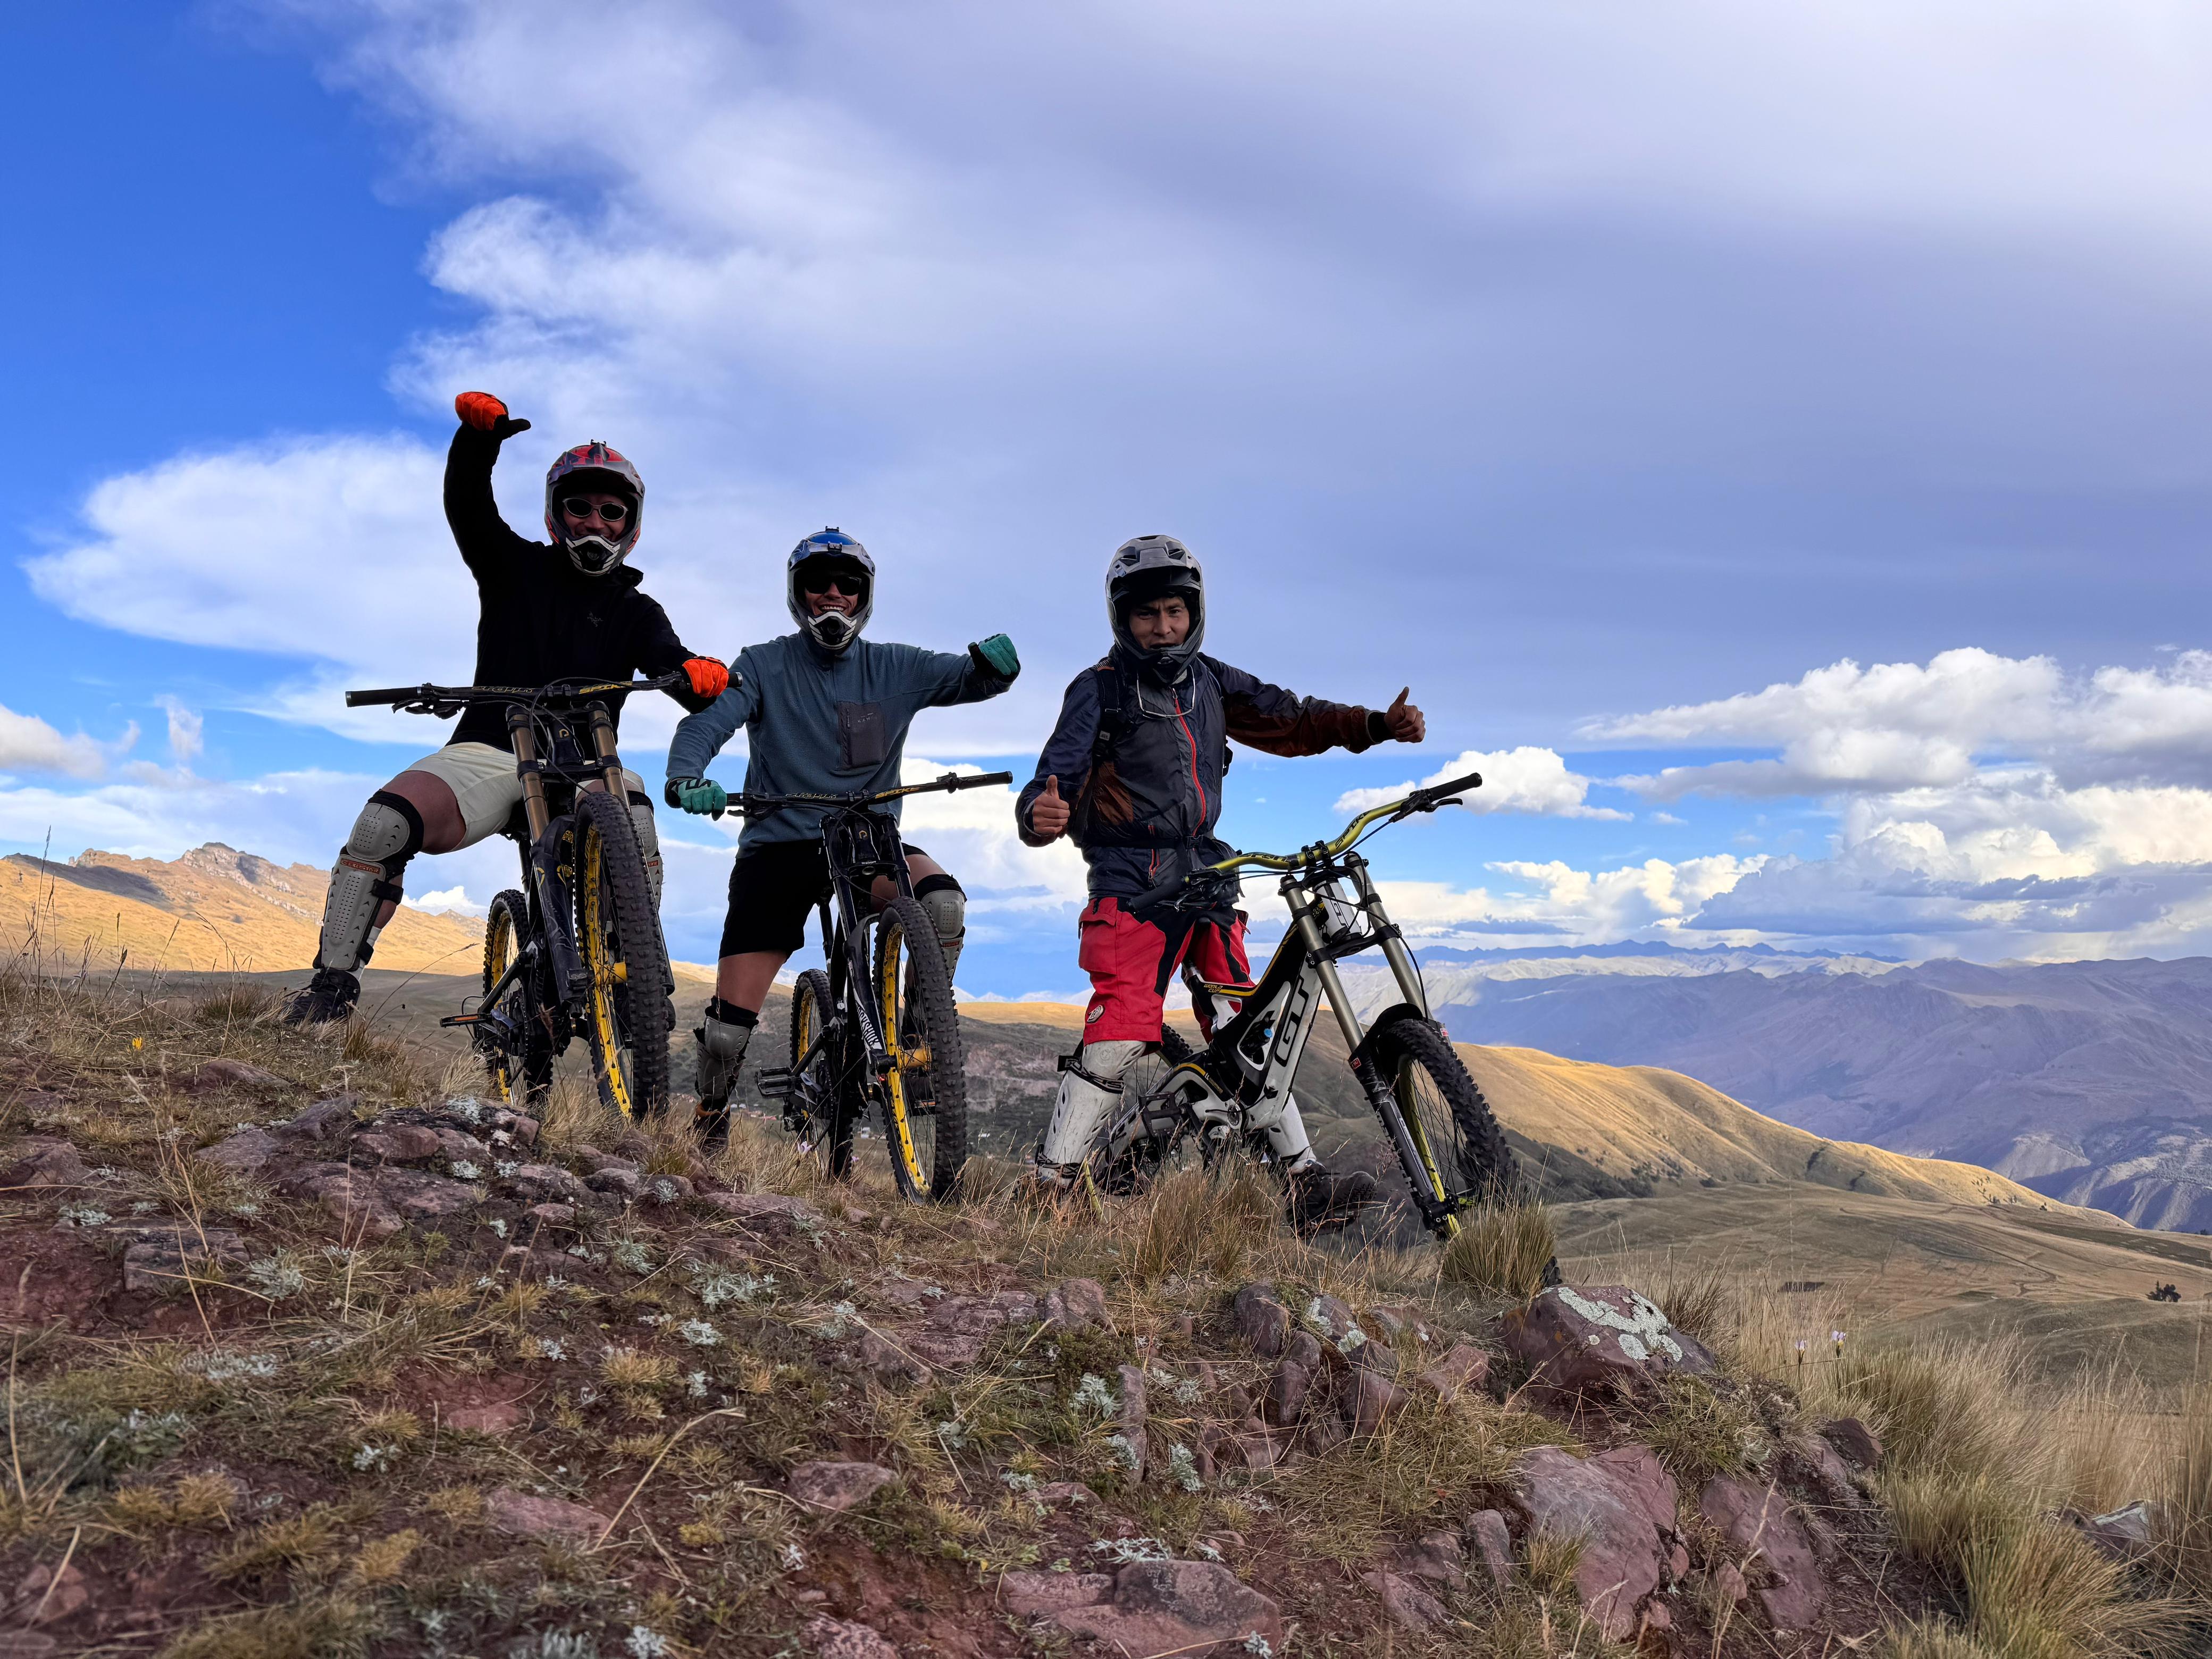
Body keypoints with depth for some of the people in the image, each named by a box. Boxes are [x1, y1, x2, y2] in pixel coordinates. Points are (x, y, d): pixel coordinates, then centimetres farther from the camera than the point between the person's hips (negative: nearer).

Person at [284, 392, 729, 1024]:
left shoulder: (635, 612, 12)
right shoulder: (518, 568, 12)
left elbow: (670, 663, -9)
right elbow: (467, 506, -5)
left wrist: (702, 676, -35)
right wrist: (479, 432, -26)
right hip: (490, 752, 0)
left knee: (632, 810, -35)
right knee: (386, 822, -26)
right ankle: (334, 979, -12)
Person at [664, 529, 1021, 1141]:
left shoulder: (894, 669, 6)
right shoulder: (764, 666, 2)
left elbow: (972, 677, -3)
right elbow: (706, 723, -11)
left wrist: (995, 661, -28)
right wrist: (686, 777, -33)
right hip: (778, 845, -1)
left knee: (942, 900, -32)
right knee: (728, 1027, -6)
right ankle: (709, 1129, 23)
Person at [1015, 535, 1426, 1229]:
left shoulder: (1209, 680, 12)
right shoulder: (1099, 690, -5)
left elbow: (1287, 718, 12)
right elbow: (1059, 777, -13)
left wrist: (1378, 724, -1)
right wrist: (1041, 815, -37)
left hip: (1205, 870, 6)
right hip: (1132, 879, -6)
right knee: (1122, 1029, -18)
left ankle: (1304, 1181, 11)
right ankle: (1052, 1185, -10)